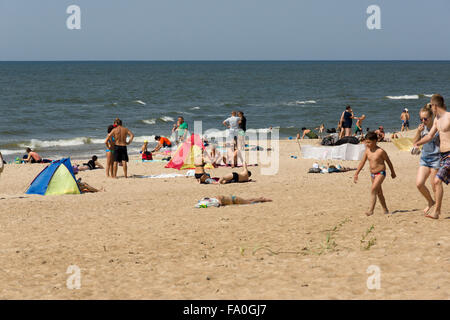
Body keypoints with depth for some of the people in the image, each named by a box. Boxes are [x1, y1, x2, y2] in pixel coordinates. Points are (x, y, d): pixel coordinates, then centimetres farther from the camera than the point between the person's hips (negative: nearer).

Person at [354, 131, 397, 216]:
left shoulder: (380, 151, -14)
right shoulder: (367, 151, 2)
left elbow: (388, 161, -1)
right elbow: (362, 163, 8)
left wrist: (393, 172, 10)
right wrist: (356, 174, 5)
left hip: (380, 173, -7)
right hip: (372, 174, 7)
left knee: (373, 190, -21)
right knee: (379, 193, 15)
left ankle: (371, 210, -24)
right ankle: (385, 210, 28)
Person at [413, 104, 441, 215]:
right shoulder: (422, 128, 7)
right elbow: (415, 143, 9)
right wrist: (418, 132, -7)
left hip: (435, 159, -5)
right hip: (424, 159, 5)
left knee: (434, 186, -2)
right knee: (419, 183, -6)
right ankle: (431, 202, 18)